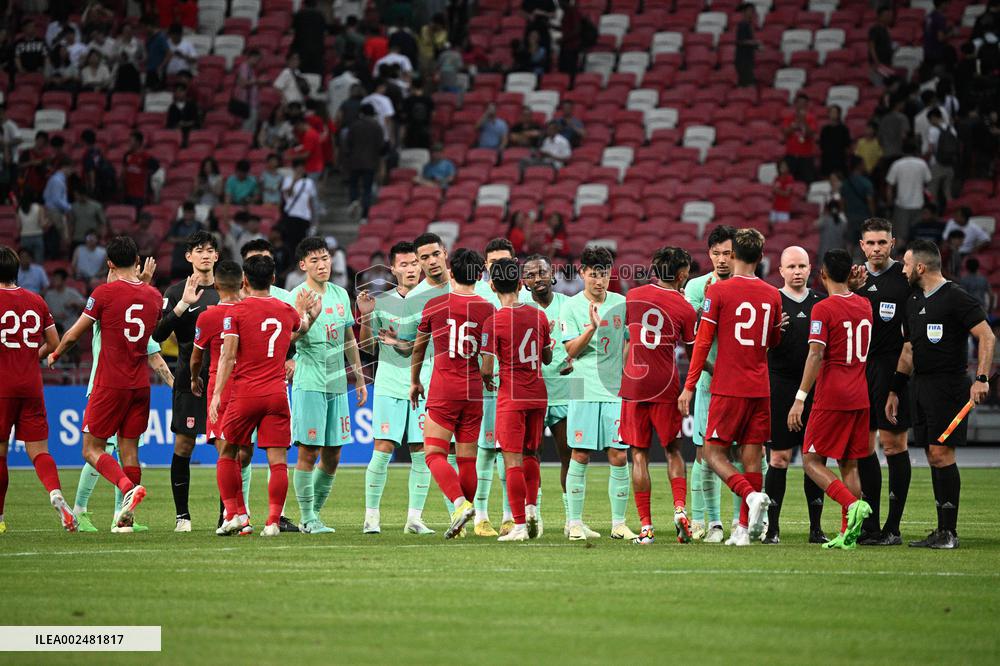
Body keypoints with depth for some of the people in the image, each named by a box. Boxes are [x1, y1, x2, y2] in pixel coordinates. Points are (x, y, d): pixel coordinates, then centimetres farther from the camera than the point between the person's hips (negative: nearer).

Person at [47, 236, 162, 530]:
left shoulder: (105, 293, -10)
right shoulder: (153, 295, 6)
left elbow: (74, 334, -2)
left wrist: (54, 355, 17)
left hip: (110, 384, -5)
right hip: (140, 384, 5)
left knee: (92, 450, 0)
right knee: (129, 449, 8)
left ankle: (129, 487, -24)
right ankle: (127, 515, 5)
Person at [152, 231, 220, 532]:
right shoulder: (177, 292, 2)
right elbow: (158, 335, -8)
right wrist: (182, 305, -17)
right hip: (189, 379, -2)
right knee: (184, 445, -2)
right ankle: (182, 515, 7)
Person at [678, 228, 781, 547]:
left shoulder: (718, 291, -6)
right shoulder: (772, 295, 7)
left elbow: (703, 341, -6)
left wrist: (689, 386, -2)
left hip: (728, 388, -4)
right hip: (760, 389, 4)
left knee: (715, 453, 2)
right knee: (752, 457, 5)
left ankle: (752, 496, -22)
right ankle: (745, 528, 3)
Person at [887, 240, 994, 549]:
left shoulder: (956, 298, -9)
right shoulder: (913, 302, 16)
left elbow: (987, 337, -13)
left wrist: (981, 378, -21)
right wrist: (894, 391, 22)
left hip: (948, 385, -8)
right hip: (921, 386, 8)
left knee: (941, 454, -12)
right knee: (934, 457, 6)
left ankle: (949, 532, -9)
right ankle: (942, 531, 9)